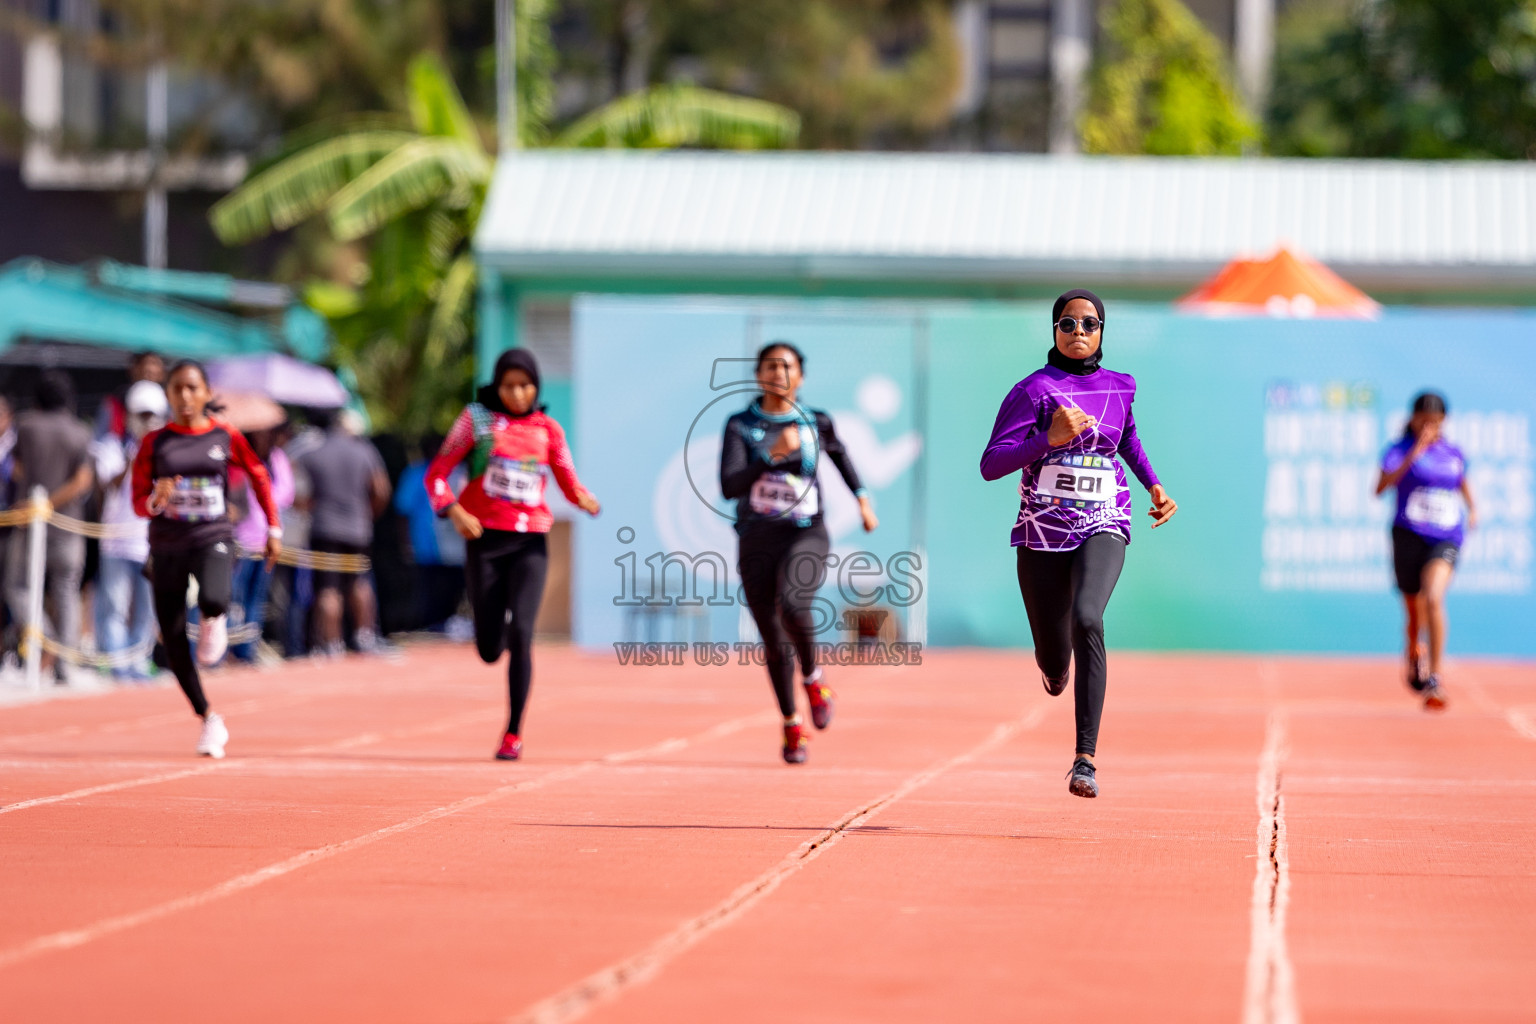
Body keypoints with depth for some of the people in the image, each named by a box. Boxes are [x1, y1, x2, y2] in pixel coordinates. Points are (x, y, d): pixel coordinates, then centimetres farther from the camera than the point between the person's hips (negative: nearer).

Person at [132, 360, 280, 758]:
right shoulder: (155, 443, 0)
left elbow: (258, 476, 14)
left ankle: (213, 623, 3)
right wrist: (157, 501, -23)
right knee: (173, 639, 1)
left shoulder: (225, 437, 0)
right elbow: (139, 503, 1)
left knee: (214, 600, -35)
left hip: (214, 538, -2)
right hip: (167, 544, 2)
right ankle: (208, 719, 19)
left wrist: (274, 529, 12)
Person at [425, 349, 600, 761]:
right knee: (489, 649, 0)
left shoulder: (547, 429, 8)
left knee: (520, 634, -15)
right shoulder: (477, 418, 2)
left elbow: (568, 482, 12)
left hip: (530, 543, 0)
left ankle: (514, 733, -8)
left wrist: (584, 499, -11)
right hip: (485, 538, 0)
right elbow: (436, 473, 3)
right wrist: (453, 511, -15)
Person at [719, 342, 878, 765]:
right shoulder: (740, 426, -3)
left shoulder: (816, 424, 2)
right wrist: (773, 454, -27)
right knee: (773, 643, 6)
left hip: (805, 537, -1)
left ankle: (813, 676, -3)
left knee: (792, 604, -31)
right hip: (756, 540, 1)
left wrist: (862, 498, 24)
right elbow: (729, 487, -16)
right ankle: (792, 725, 27)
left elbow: (838, 452, 26)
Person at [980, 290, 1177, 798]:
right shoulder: (1033, 389, -4)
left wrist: (1154, 486, 19)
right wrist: (1051, 438, -22)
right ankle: (1055, 664, 53)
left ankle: (1085, 758, -31)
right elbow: (991, 465, -11)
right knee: (1053, 654, 9)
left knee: (1086, 619, -28)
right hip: (1043, 529, 0)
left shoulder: (1118, 388, 8)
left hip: (1103, 527, 0)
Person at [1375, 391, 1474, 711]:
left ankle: (1434, 681, -25)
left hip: (1446, 538, 1)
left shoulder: (1453, 453, 8)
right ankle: (1414, 653, 48)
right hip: (1409, 537, -1)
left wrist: (1472, 508, 12)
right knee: (1414, 611, 12)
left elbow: (1463, 482, 30)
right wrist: (1413, 455, -32)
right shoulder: (1400, 451, -5)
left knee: (1433, 599, -24)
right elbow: (1381, 486, -24)